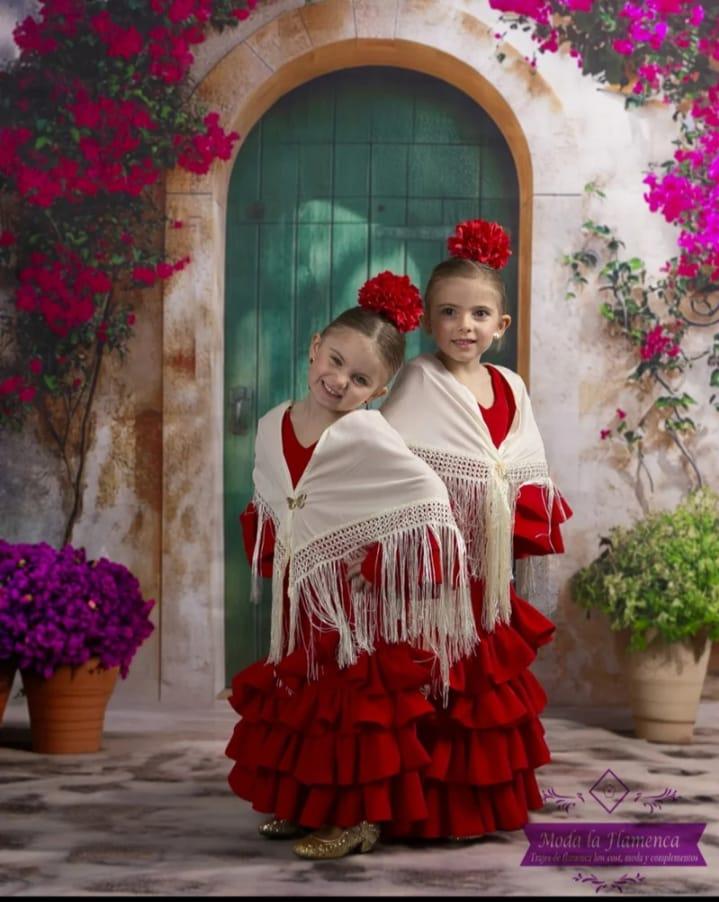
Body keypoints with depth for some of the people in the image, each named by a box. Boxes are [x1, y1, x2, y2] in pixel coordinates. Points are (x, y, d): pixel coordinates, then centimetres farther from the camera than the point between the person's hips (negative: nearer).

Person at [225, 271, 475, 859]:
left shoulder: (366, 435, -16)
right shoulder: (273, 427, 3)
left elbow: (429, 499, -17)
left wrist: (382, 563, -20)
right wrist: (274, 557, 5)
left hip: (359, 599, -6)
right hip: (302, 599, 6)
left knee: (357, 698, -2)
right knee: (300, 695, 14)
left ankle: (359, 817, 9)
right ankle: (302, 804, 28)